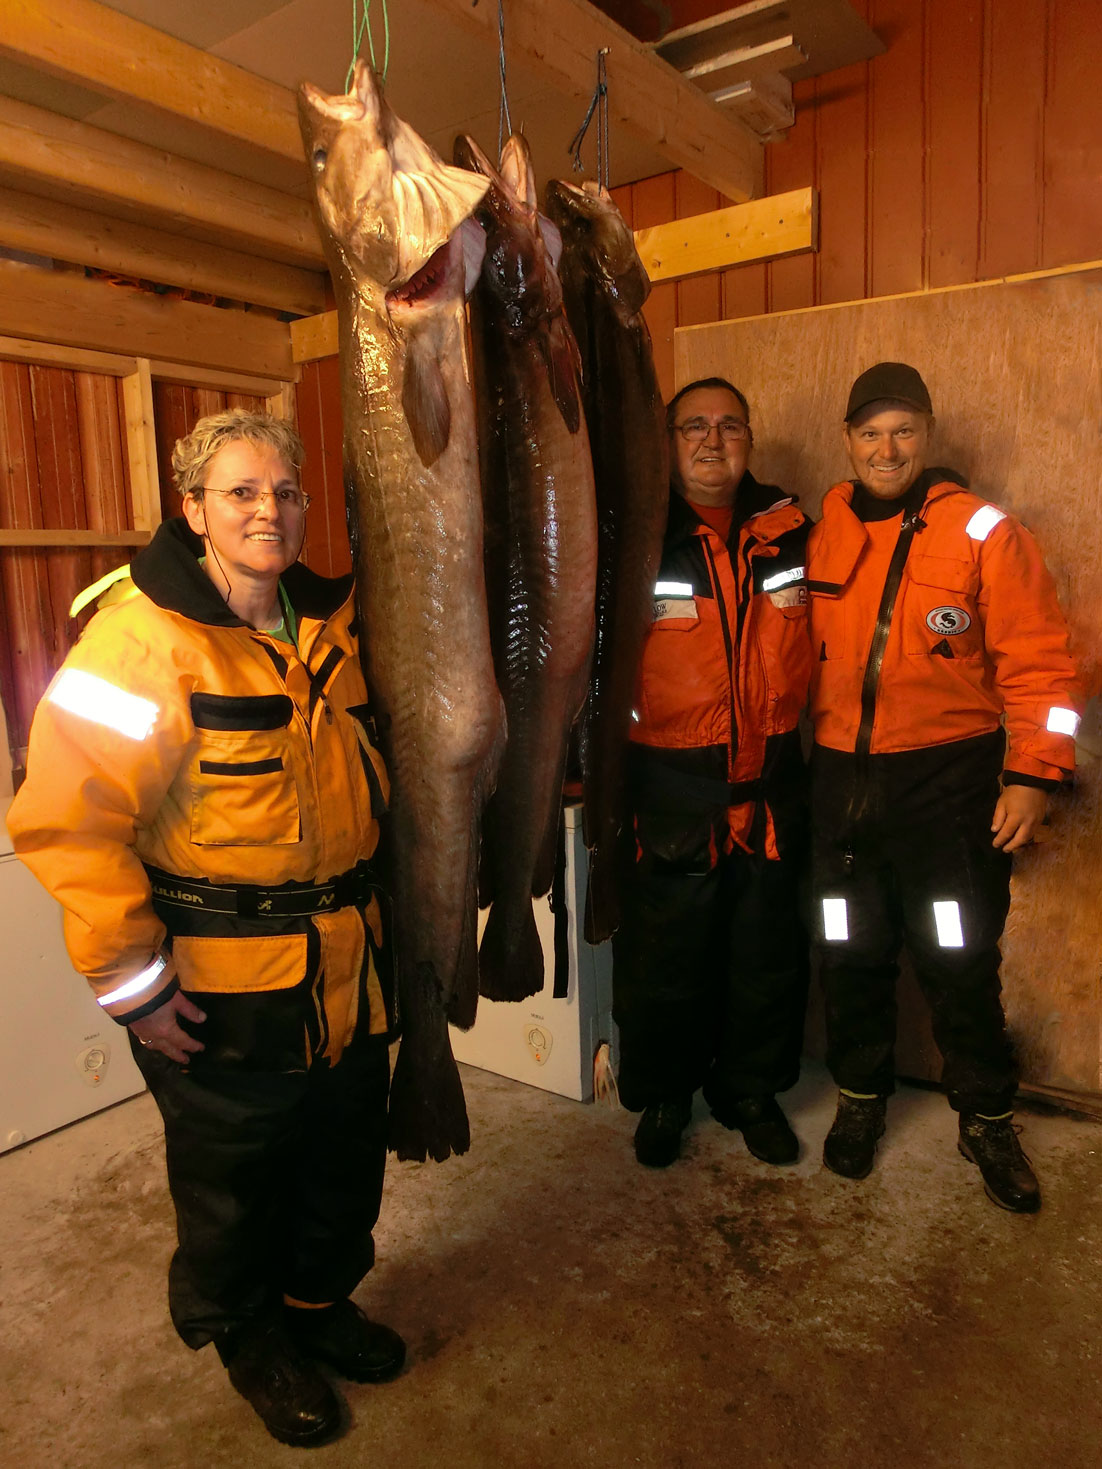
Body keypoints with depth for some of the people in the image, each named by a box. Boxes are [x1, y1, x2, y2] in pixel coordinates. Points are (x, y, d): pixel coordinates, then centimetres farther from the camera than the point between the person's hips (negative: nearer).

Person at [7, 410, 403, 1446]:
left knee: (345, 1163, 23)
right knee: (234, 1184, 18)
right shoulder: (142, 640, -19)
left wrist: (372, 899, 13)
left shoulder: (333, 623, 3)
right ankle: (246, 1334, 46)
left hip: (347, 973, 6)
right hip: (223, 998, -6)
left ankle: (319, 1299, 51)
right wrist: (130, 978, -17)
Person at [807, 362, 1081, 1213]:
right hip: (843, 781, 3)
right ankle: (861, 1097, 34)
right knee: (853, 953, 13)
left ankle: (987, 1120, 28)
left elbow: (1038, 662, -7)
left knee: (961, 962, 6)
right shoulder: (822, 540, 6)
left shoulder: (983, 532, -4)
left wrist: (1033, 773, -12)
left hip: (949, 780, -3)